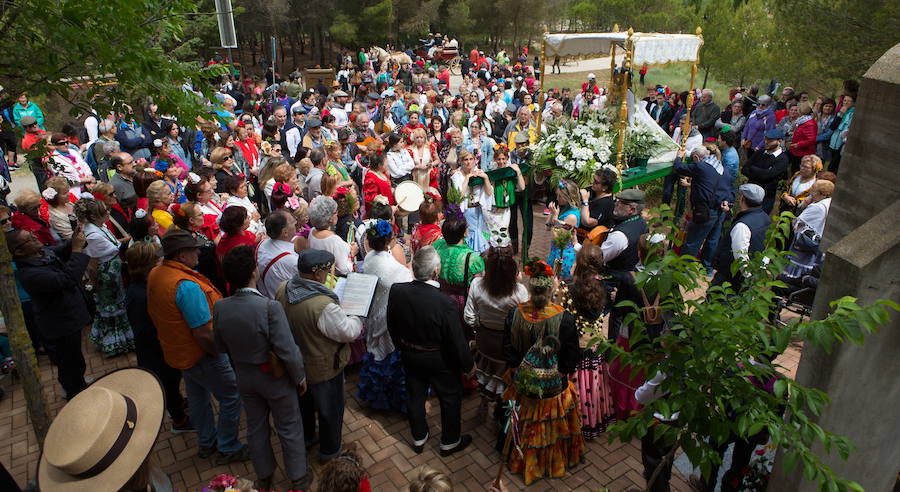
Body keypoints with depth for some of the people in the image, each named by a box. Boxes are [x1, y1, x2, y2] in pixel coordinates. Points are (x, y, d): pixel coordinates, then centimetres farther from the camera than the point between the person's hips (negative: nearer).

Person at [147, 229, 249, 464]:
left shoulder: (155, 274, -4)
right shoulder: (187, 285, -33)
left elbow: (157, 315, 11)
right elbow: (203, 334, -31)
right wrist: (221, 352, -14)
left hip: (177, 351, 10)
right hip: (201, 356, -9)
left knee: (197, 396, 25)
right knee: (232, 397, 7)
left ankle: (206, 443, 43)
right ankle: (228, 449, 21)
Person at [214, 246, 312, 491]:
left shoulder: (219, 307, -16)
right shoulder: (270, 307, -33)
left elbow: (221, 347, -1)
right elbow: (288, 351, -27)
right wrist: (300, 377, -10)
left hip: (244, 377, 5)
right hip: (276, 378, -4)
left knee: (256, 427, 24)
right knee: (289, 429, 17)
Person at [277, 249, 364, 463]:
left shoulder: (283, 290, -15)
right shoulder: (323, 305, -38)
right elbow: (349, 332, -25)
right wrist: (356, 320, -5)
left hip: (294, 363, 7)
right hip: (323, 368, -7)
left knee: (303, 402, 31)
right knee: (330, 409, 18)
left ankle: (304, 438, 54)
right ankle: (329, 451, 38)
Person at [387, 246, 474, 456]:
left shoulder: (396, 291, -20)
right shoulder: (445, 303, -34)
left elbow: (392, 326, -2)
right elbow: (456, 340, -22)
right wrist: (468, 365, -5)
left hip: (409, 357, 5)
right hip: (439, 360, -4)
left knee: (415, 396, 24)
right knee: (451, 398, 20)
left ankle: (418, 439, 45)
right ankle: (450, 442, 39)